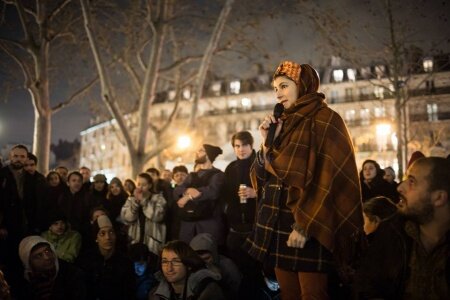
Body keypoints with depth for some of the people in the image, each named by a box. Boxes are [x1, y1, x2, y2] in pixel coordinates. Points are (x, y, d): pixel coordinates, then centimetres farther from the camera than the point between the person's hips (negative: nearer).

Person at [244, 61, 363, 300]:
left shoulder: (325, 120, -7)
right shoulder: (283, 123, 14)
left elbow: (329, 177, -15)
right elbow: (263, 176, 13)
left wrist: (305, 226, -20)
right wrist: (268, 142, -3)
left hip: (308, 224, -7)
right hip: (278, 220, 7)